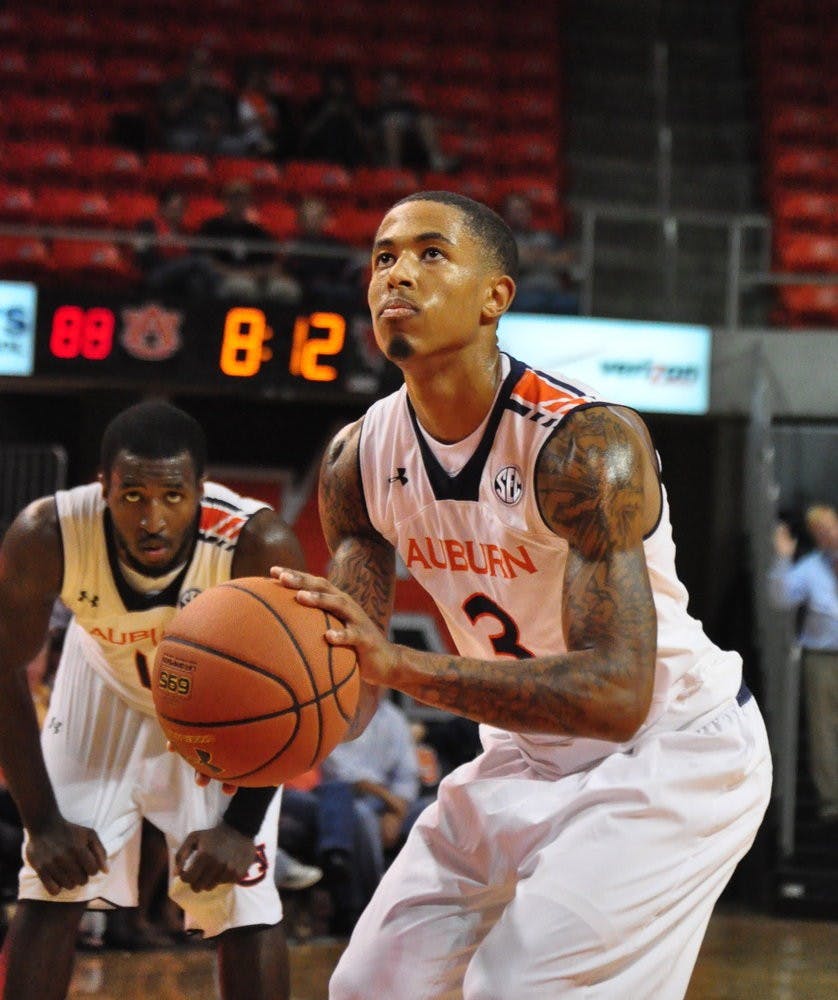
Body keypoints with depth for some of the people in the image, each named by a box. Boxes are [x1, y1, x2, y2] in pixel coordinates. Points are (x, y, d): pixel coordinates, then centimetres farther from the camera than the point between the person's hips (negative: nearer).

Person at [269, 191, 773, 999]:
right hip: (530, 751, 7)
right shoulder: (359, 459, -8)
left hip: (672, 750, -7)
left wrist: (401, 664, -47)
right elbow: (349, 679, -3)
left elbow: (616, 694, -37)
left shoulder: (585, 442, -29)